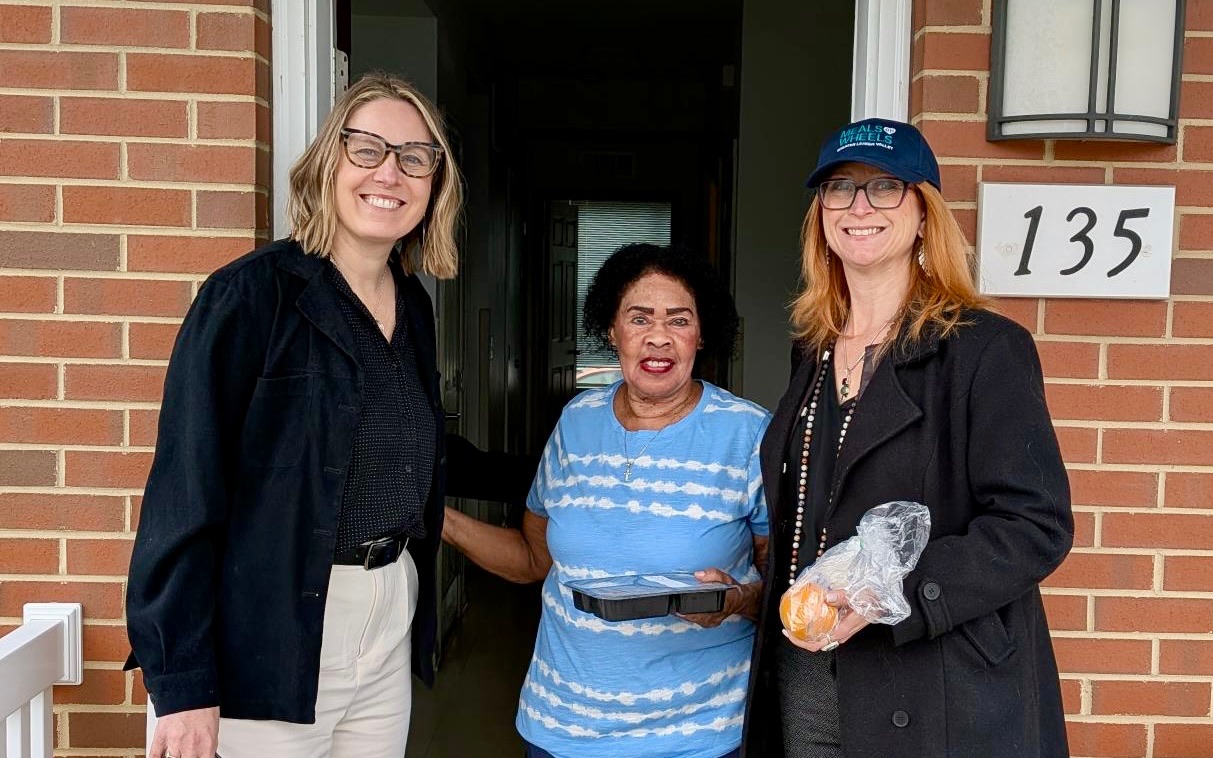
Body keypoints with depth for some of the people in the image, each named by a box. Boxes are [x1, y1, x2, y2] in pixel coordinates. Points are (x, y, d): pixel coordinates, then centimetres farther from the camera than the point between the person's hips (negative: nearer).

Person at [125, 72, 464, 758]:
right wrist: (181, 686, -18)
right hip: (266, 650, -6)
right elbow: (187, 490, -16)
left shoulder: (414, 308, 7)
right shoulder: (251, 295, -13)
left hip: (389, 625, 6)